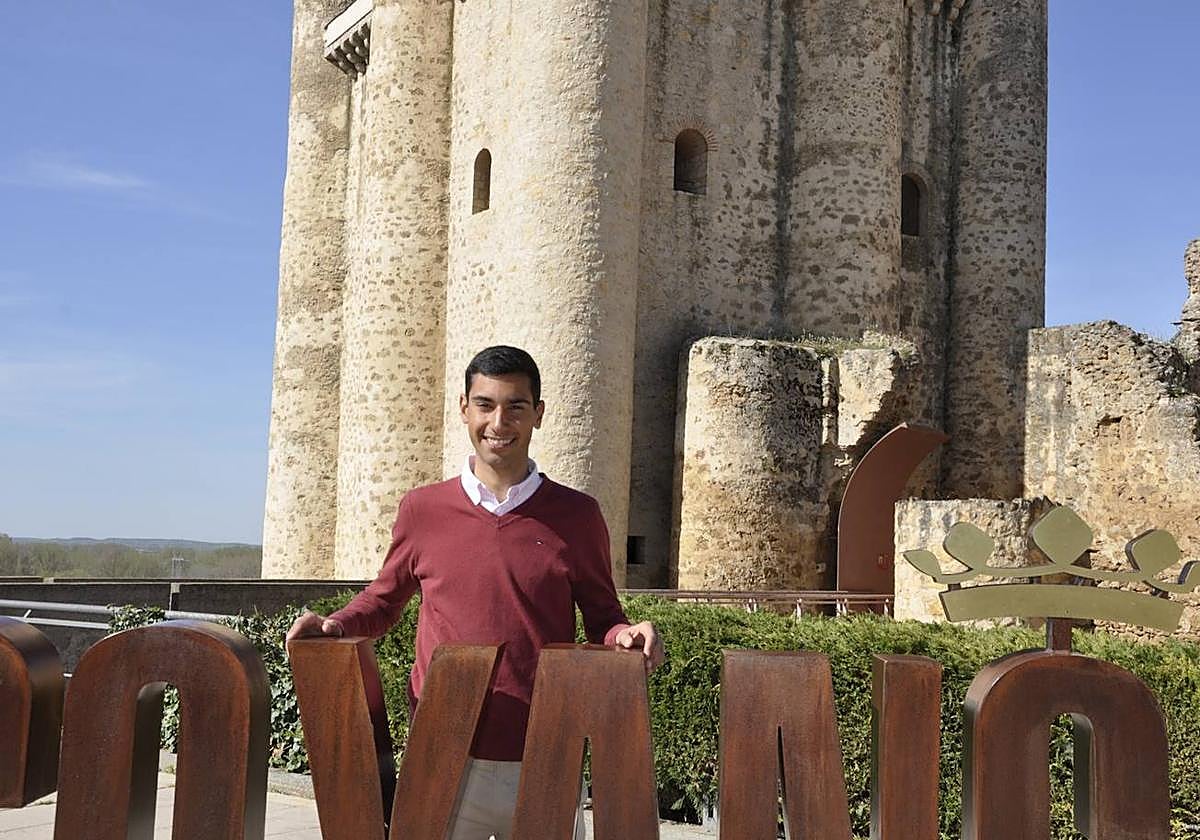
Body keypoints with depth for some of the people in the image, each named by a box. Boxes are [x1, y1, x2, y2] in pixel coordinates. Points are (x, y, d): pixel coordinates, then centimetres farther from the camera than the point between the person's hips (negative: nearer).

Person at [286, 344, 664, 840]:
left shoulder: (575, 515, 2)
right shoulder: (422, 510, 5)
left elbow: (602, 619, 10)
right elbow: (384, 599, 19)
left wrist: (626, 636, -12)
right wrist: (336, 625, 0)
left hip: (544, 767, 0)